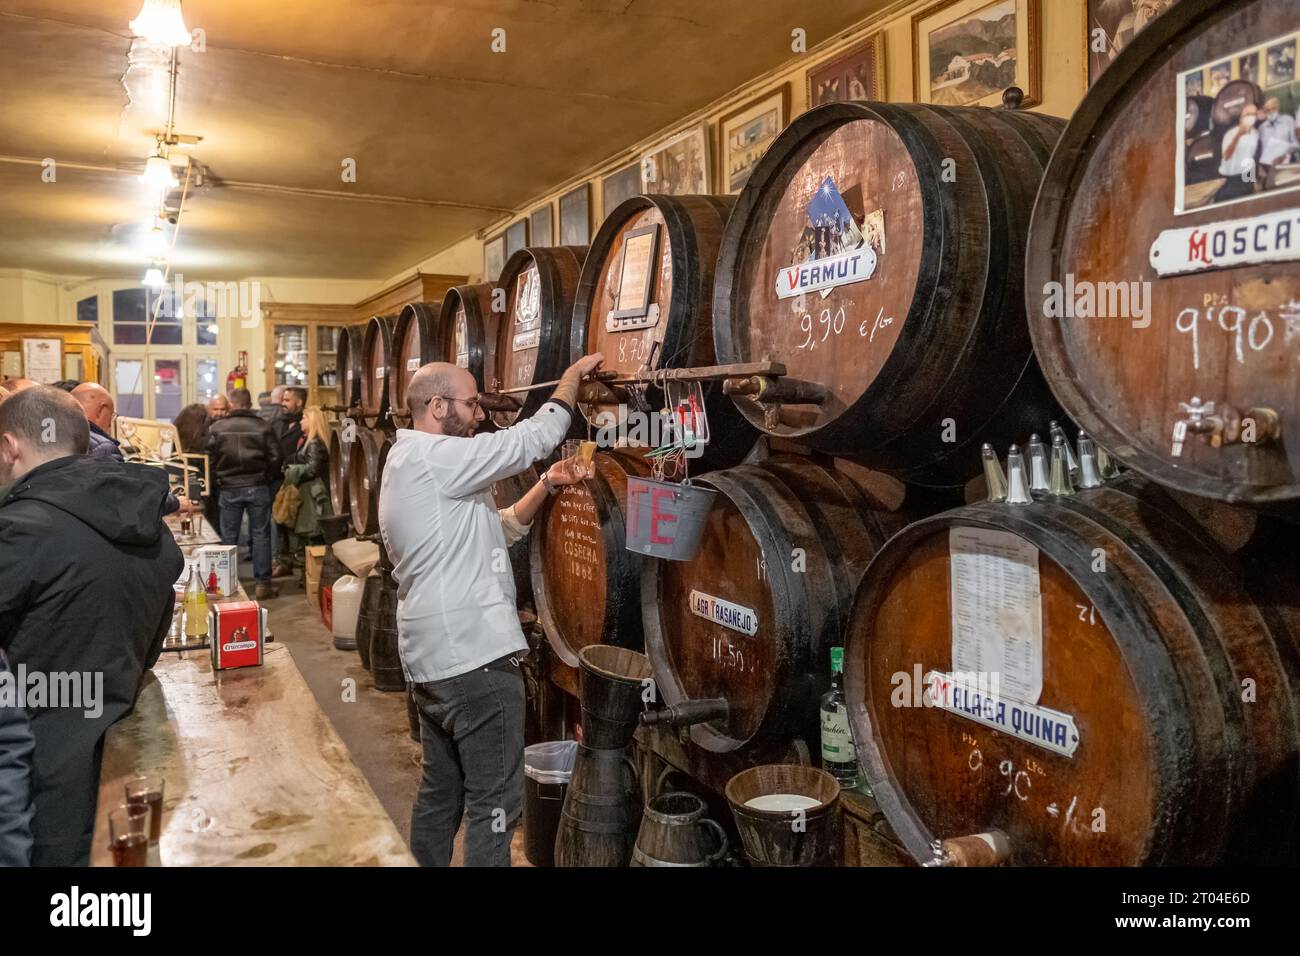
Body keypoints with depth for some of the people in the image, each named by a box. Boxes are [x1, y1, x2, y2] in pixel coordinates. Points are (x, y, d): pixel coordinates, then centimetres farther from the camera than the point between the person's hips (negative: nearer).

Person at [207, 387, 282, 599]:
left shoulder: (216, 428, -3)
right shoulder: (262, 427, -5)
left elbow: (210, 459, -1)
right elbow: (275, 457, -5)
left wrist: (218, 477, 15)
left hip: (229, 488, 1)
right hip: (258, 487, -1)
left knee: (228, 538, 10)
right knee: (260, 535, 6)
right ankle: (263, 584, 7)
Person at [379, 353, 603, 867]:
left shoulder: (412, 464, 17)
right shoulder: (433, 457, -15)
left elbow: (496, 531, 19)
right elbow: (531, 437, -14)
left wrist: (545, 485, 9)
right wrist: (574, 372, 0)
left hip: (434, 655, 10)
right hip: (474, 656, -10)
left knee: (441, 791, 20)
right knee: (494, 802, 0)